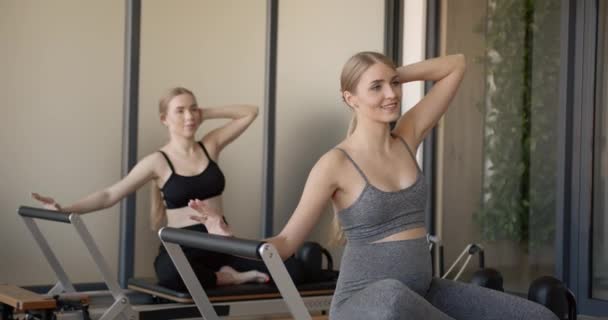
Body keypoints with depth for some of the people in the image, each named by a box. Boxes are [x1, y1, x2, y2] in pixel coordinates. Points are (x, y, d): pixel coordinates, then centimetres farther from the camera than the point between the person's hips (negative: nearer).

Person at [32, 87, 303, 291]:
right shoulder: (158, 162, -2)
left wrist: (205, 114, 6)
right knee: (170, 275, -44)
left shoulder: (210, 146, 8)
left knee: (290, 269, -20)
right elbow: (110, 195, -4)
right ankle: (226, 278, -16)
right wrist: (66, 210, -15)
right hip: (181, 246, -3)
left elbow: (250, 112, 12)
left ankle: (227, 274, -2)